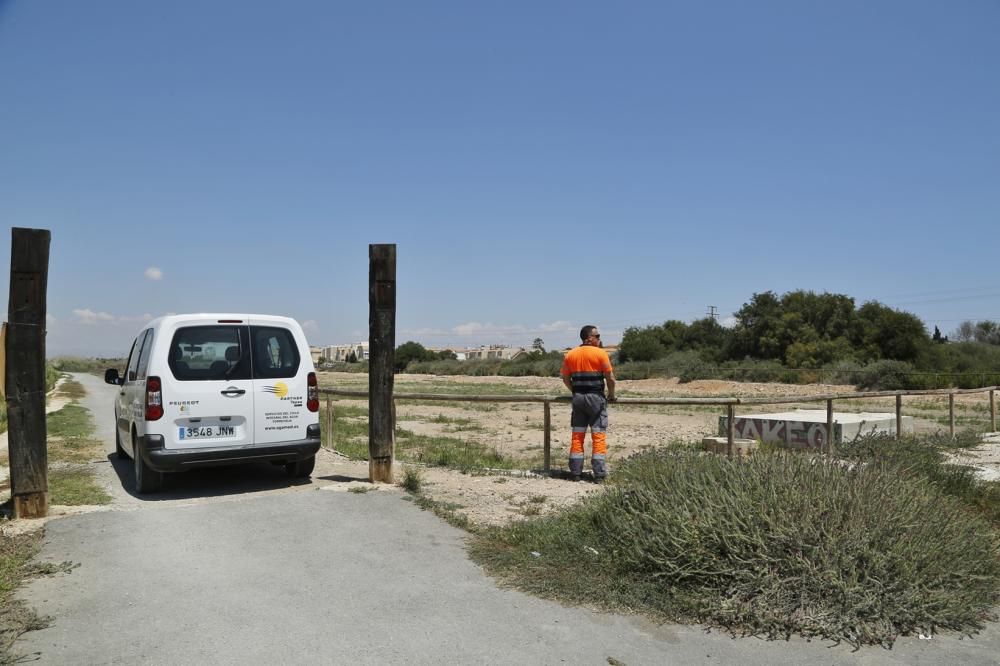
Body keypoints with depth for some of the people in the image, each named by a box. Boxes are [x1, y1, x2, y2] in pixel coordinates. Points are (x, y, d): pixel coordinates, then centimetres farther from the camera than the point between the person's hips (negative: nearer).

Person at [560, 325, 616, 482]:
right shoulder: (600, 353, -7)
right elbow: (610, 377, -7)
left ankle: (575, 472, 12)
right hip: (596, 397, -4)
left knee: (577, 435, 10)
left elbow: (565, 378, 11)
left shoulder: (570, 355, 7)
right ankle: (599, 474, 1)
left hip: (578, 398, 4)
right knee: (599, 435, 1)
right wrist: (611, 394, 8)